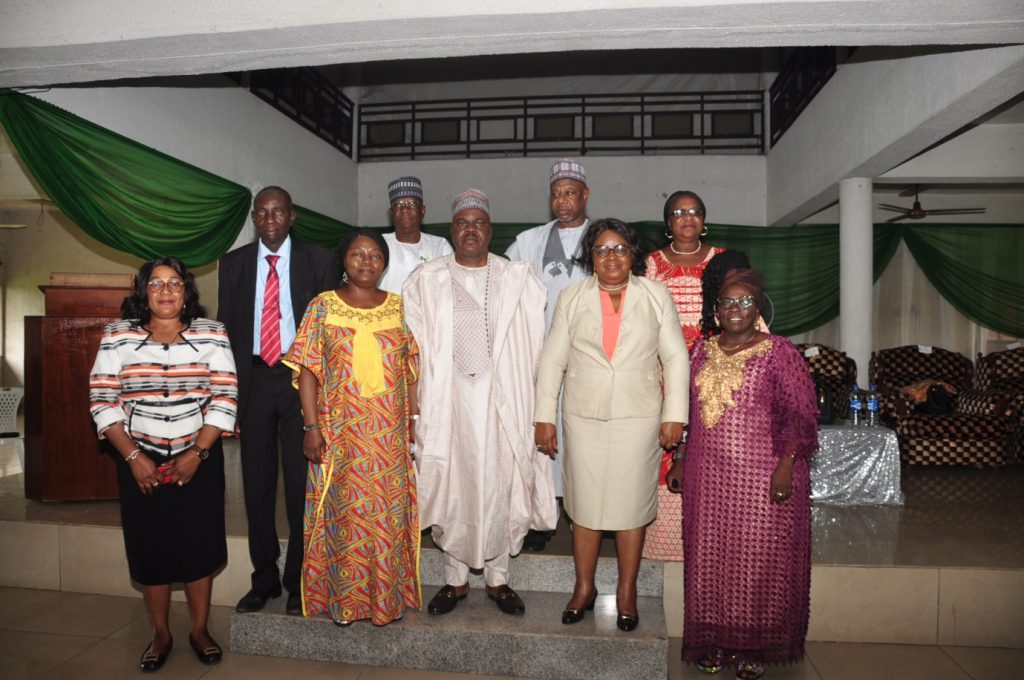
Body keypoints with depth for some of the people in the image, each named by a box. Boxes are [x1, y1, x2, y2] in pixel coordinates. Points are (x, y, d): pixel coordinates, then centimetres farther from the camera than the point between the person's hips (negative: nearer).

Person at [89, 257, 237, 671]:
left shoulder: (211, 334, -1)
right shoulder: (117, 336, 1)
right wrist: (132, 456, -9)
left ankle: (199, 630, 24)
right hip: (140, 462, 1)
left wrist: (196, 452, -11)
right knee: (150, 548, 8)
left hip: (199, 459, 0)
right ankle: (160, 635, 26)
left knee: (198, 545, 6)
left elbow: (224, 399, -4)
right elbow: (102, 401, -1)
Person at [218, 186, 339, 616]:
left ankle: (299, 580, 20)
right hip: (253, 379, 3)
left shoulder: (319, 262, 1)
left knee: (301, 482, 4)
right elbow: (225, 327, 9)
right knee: (257, 482, 10)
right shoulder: (233, 263, 8)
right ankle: (264, 577, 26)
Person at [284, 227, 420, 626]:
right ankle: (342, 598, 24)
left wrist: (414, 421, 1)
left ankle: (388, 595, 26)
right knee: (342, 512, 7)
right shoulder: (322, 306, 0)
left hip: (390, 433, 2)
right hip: (339, 432, -1)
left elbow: (411, 370, 6)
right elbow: (308, 370, -2)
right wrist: (311, 426, -9)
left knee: (388, 513, 9)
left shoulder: (399, 307, 6)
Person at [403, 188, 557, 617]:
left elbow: (532, 344, 4)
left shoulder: (518, 280, 6)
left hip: (502, 399, 0)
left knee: (500, 484, 4)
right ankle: (455, 578, 22)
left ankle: (497, 577, 21)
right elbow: (413, 346, 4)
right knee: (450, 485, 5)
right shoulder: (426, 281, 6)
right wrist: (412, 401, -3)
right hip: (446, 399, 0)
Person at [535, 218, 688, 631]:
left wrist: (674, 415, -3)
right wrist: (545, 416, 1)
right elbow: (552, 360, 4)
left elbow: (676, 357, 2)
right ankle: (584, 587, 26)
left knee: (631, 505, 7)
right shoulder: (572, 299, 5)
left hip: (638, 418, -1)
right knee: (584, 504, 8)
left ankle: (627, 592, 25)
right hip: (584, 417, 1)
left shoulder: (656, 296, 3)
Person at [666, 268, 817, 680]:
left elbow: (801, 416, -7)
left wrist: (786, 465, -15)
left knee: (759, 562, 4)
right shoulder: (702, 350, 10)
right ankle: (716, 642, 26)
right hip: (707, 479, 4)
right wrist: (680, 460, 13)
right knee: (710, 560, 10)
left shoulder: (778, 352, -4)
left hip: (761, 480, -4)